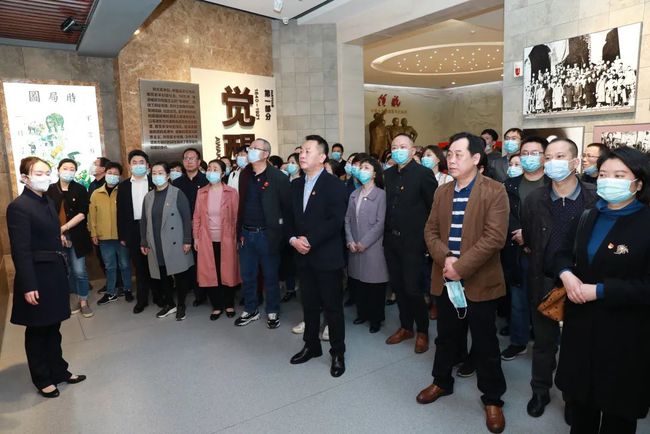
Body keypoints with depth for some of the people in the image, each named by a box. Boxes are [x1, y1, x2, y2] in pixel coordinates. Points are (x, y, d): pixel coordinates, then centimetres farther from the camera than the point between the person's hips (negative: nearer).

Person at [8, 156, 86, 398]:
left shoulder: (48, 202, 9)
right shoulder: (18, 207, -15)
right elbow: (20, 251, -18)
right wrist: (28, 286, -20)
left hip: (55, 274, 7)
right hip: (37, 278, -7)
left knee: (53, 328, 19)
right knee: (37, 332, 10)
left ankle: (58, 371, 33)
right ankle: (42, 379, 27)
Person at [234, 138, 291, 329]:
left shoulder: (278, 177, -11)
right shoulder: (245, 174, 7)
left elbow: (287, 206, -9)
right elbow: (242, 203, 11)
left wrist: (279, 230, -8)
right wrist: (240, 231, 7)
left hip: (267, 234, -5)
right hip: (246, 233, 5)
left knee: (270, 276, 9)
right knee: (247, 276, 15)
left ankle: (272, 312, 27)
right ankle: (251, 310, 32)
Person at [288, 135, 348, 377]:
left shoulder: (334, 185, -9)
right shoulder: (296, 185, 12)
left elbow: (336, 221, -18)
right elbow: (290, 218, 13)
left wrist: (310, 240, -19)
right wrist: (293, 239, -6)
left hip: (327, 257, -6)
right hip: (303, 257, 6)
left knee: (332, 307, 5)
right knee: (309, 305, 16)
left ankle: (338, 353, 21)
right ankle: (311, 346, 33)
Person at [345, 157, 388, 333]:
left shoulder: (381, 194, -6)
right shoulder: (354, 194, 11)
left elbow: (380, 223, -11)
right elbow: (347, 219, 9)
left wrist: (364, 243, -13)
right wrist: (350, 241, -4)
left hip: (373, 247, -5)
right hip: (355, 248, 5)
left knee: (375, 283, 2)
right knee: (358, 281, 10)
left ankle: (376, 318, 17)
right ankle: (362, 313, 27)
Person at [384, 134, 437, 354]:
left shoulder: (423, 173, -9)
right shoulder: (388, 174, 10)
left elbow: (435, 207, -10)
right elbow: (386, 204, 11)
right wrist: (387, 231, 5)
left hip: (412, 241, -6)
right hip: (391, 240, 6)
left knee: (412, 288, -1)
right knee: (398, 286, 13)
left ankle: (422, 331, 20)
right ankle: (405, 327, 30)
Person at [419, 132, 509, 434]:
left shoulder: (494, 191, -11)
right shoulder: (442, 192, 8)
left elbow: (494, 238, -19)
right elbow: (430, 230, 5)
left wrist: (460, 266, -20)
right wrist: (445, 258, -13)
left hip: (479, 281, -5)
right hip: (445, 279, 5)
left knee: (485, 344, 9)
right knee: (446, 336, 20)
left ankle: (492, 399, 29)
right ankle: (442, 382, 41)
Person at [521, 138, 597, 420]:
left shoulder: (596, 199, -10)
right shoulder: (534, 200, -5)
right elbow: (528, 241, -1)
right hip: (544, 284, 1)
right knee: (544, 342, 17)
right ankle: (540, 391, 37)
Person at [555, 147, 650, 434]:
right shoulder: (588, 216, 6)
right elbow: (565, 254, 12)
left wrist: (599, 291, -23)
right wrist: (566, 274, -9)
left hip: (624, 332, -5)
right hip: (581, 322, 6)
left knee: (617, 406, 15)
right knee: (580, 394, 22)